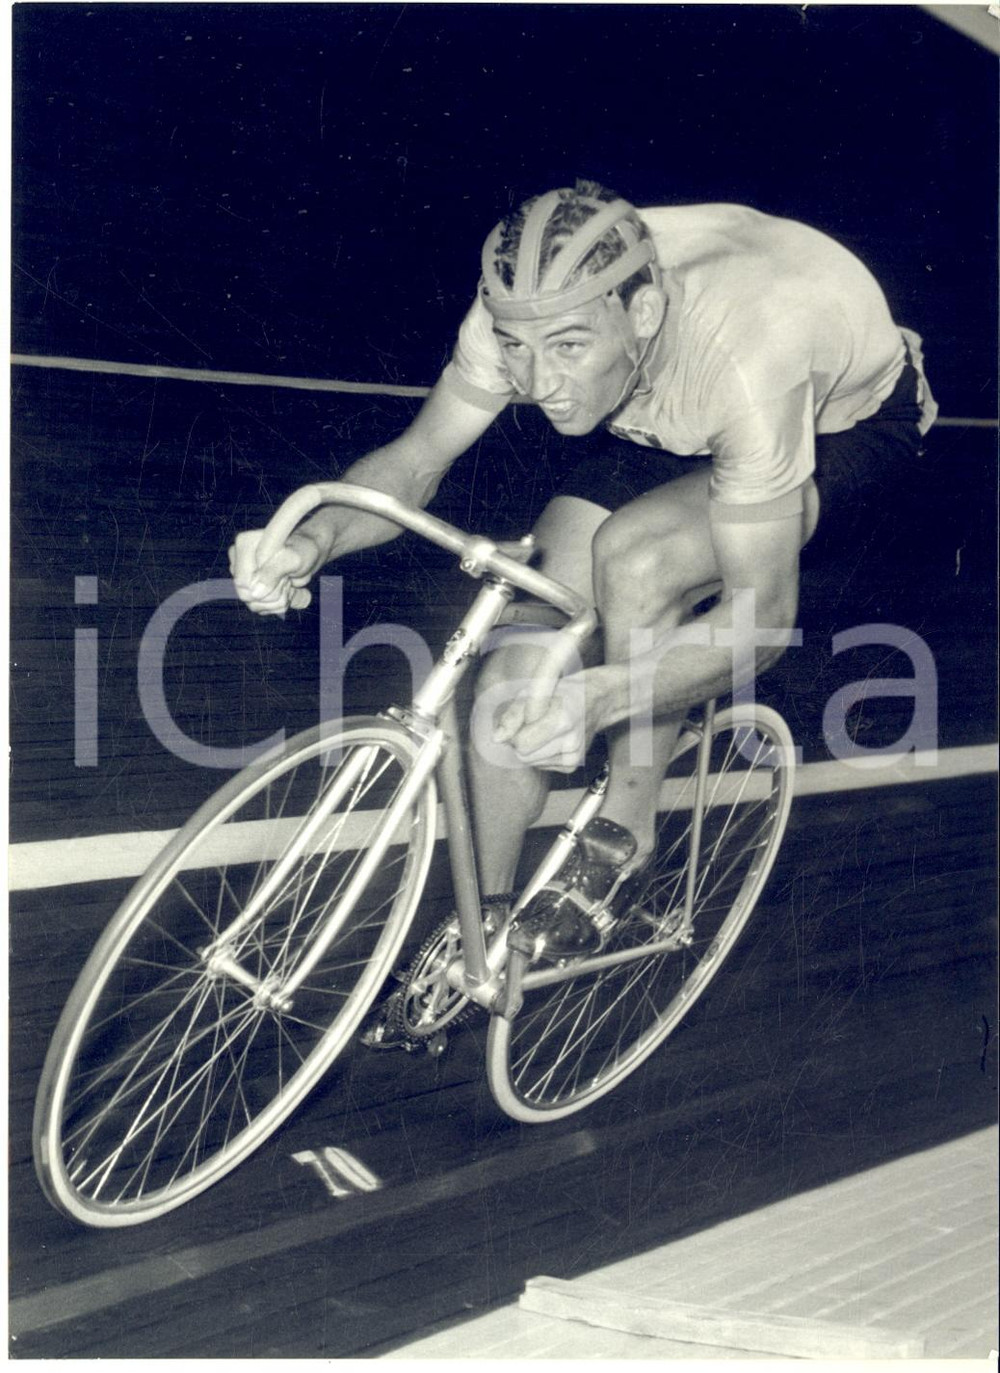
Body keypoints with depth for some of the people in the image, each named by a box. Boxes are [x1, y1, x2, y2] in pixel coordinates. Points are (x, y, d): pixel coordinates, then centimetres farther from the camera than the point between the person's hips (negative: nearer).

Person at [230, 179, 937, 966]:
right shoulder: (528, 310, -28)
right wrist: (315, 539, -38)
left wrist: (597, 698, -53)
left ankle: (625, 831, -9)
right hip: (668, 428, 5)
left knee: (634, 554, -34)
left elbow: (762, 614, -37)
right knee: (520, 676, -12)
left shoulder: (746, 356, -42)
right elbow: (417, 459, -16)